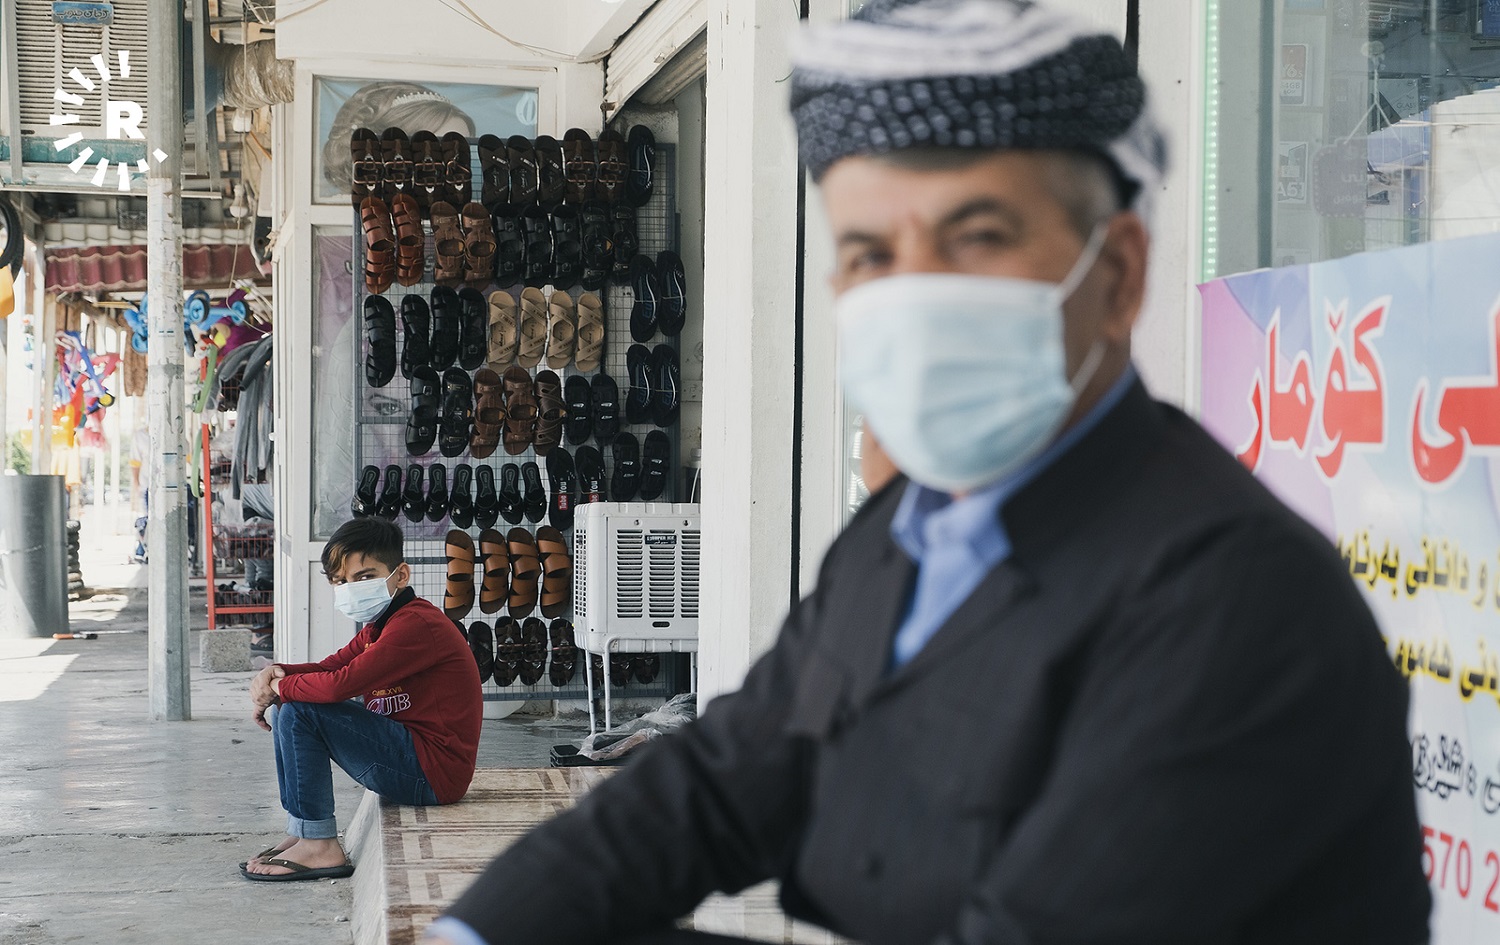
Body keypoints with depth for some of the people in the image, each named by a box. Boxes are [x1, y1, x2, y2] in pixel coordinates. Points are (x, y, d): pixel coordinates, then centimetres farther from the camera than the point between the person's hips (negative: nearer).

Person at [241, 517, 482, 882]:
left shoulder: (417, 624, -18)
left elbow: (342, 683, -26)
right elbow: (329, 667, 16)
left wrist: (278, 688, -11)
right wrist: (277, 672, -5)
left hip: (432, 774, -11)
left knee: (297, 711, -17)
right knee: (284, 709, 14)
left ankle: (319, 847, -13)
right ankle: (300, 833, 13)